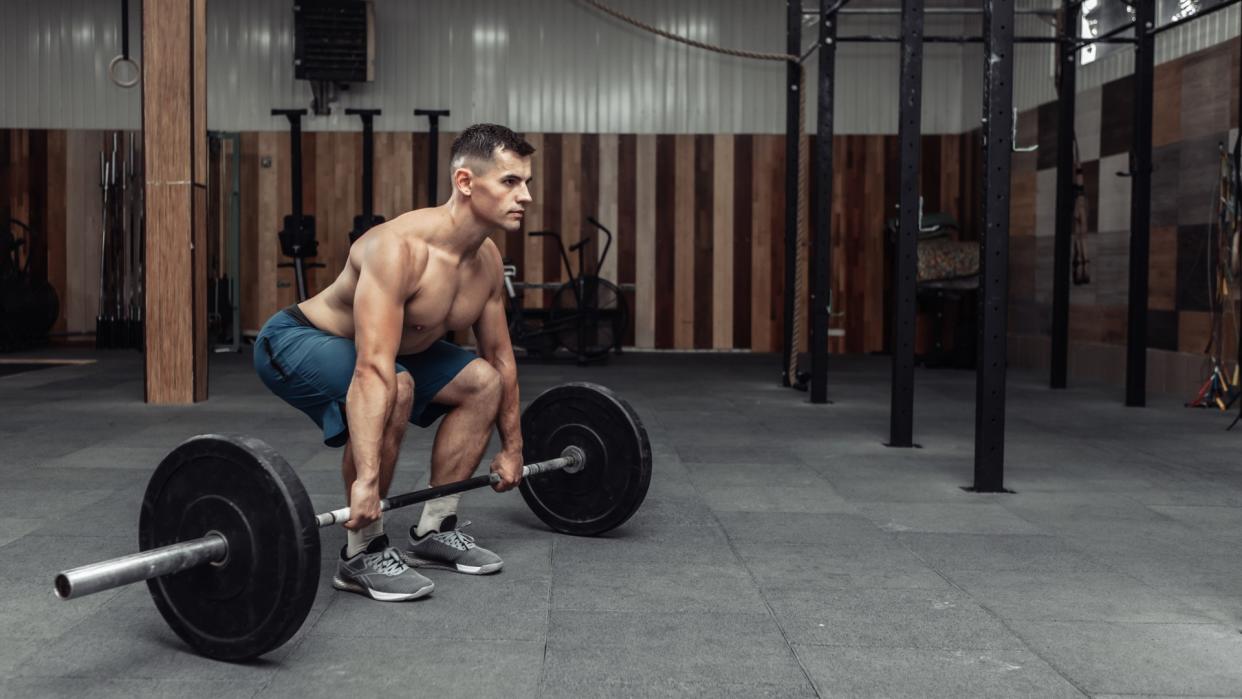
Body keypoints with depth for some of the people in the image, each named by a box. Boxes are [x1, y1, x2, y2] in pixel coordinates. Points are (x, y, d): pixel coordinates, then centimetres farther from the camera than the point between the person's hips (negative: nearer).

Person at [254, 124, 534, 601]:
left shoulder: (488, 261, -8)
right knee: (395, 390, -35)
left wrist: (511, 447, 10)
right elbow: (372, 371, -42)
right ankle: (362, 554, -17)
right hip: (295, 341, -9)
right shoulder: (400, 247, -34)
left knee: (483, 382, 4)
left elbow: (500, 357, 5)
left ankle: (434, 531, 12)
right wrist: (365, 479, -47)